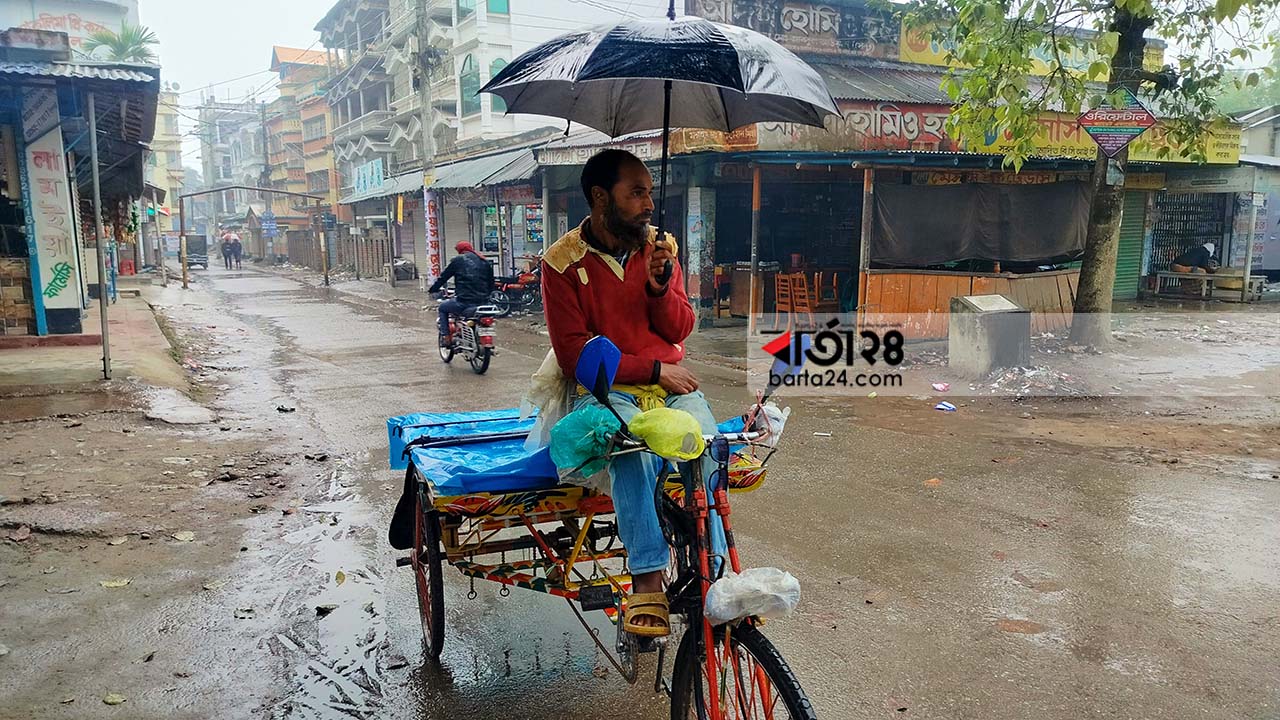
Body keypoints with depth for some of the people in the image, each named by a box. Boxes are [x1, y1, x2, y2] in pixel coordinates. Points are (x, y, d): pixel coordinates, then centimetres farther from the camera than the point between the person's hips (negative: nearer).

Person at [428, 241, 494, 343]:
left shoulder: (458, 260, 4)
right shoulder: (485, 262, 15)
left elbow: (443, 277, 9)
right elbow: (491, 283, 17)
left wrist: (432, 289, 23)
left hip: (464, 302, -4)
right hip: (483, 303, 4)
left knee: (443, 308, 22)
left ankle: (446, 338, 11)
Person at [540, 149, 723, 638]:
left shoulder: (661, 246, 10)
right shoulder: (563, 262, -2)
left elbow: (680, 330, 8)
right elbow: (573, 354, -7)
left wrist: (660, 285, -12)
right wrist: (654, 369, -12)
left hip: (670, 386, 3)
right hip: (605, 391, -3)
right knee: (634, 448, -36)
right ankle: (647, 583, -32)